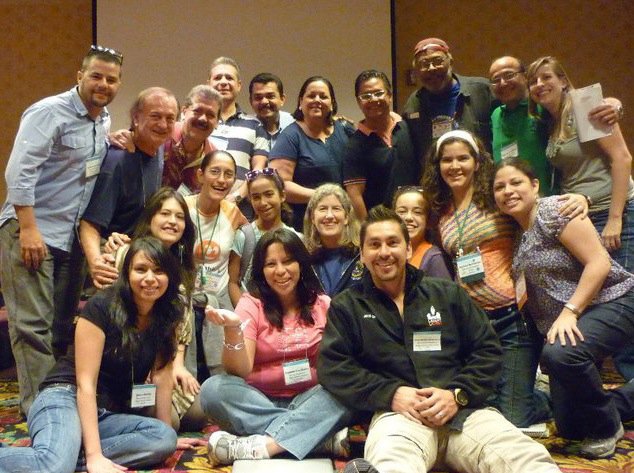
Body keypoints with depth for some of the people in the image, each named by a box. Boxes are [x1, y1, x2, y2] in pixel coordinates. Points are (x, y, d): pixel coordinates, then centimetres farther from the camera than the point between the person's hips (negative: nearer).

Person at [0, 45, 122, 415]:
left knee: (63, 325, 13)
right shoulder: (49, 112, -10)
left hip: (71, 236, 8)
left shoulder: (104, 121, 13)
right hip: (31, 232, -8)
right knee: (34, 325, -5)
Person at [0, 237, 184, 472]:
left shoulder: (166, 317, 3)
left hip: (110, 415, 7)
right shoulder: (101, 308, -13)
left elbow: (161, 375, 5)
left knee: (165, 438, -25)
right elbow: (85, 383, -17)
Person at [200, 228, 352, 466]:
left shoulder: (322, 304, 4)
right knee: (213, 389, -28)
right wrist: (232, 329, -30)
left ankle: (260, 445, -33)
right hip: (260, 402, 0)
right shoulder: (252, 304, -2)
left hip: (310, 400, 1)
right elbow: (239, 371, -13)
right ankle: (324, 435, -28)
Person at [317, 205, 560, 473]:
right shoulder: (346, 306, 16)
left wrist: (458, 394, -4)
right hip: (397, 413, -2)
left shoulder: (448, 294, 20)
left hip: (464, 410, 3)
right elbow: (332, 366, 5)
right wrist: (390, 393, -10)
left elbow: (488, 349, 15)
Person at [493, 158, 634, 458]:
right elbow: (529, 290, 11)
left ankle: (606, 426, -11)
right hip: (559, 324, 8)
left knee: (559, 354, -39)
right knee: (569, 427, 7)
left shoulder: (553, 210, -14)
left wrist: (569, 312, -25)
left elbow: (599, 262, -21)